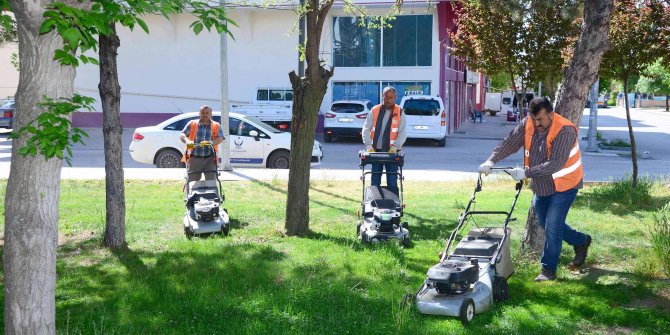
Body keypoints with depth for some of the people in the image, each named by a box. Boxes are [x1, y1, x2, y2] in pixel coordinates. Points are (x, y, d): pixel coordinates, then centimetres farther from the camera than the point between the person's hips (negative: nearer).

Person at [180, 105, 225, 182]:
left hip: (210, 159, 0)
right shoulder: (192, 124, 10)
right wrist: (187, 141, -23)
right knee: (192, 182, 2)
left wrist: (211, 142, -26)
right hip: (194, 158, 1)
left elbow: (220, 138, -5)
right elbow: (182, 135, 1)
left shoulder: (216, 126, 9)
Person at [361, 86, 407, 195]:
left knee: (392, 182, -1)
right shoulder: (374, 111, 5)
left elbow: (403, 133, -3)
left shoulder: (400, 113, 1)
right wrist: (369, 145, -8)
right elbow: (366, 129, 4)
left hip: (391, 151, -2)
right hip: (376, 150, 2)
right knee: (375, 181, 6)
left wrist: (395, 146, -16)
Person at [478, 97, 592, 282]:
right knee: (545, 224, 18)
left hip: (563, 185, -7)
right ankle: (581, 241, 39)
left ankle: (548, 270, 6)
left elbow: (555, 164, -34)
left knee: (552, 227, -9)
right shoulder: (527, 124, -8)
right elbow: (509, 143, -6)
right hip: (541, 185, 7)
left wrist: (526, 173, -36)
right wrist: (491, 161, -20)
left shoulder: (565, 130, -27)